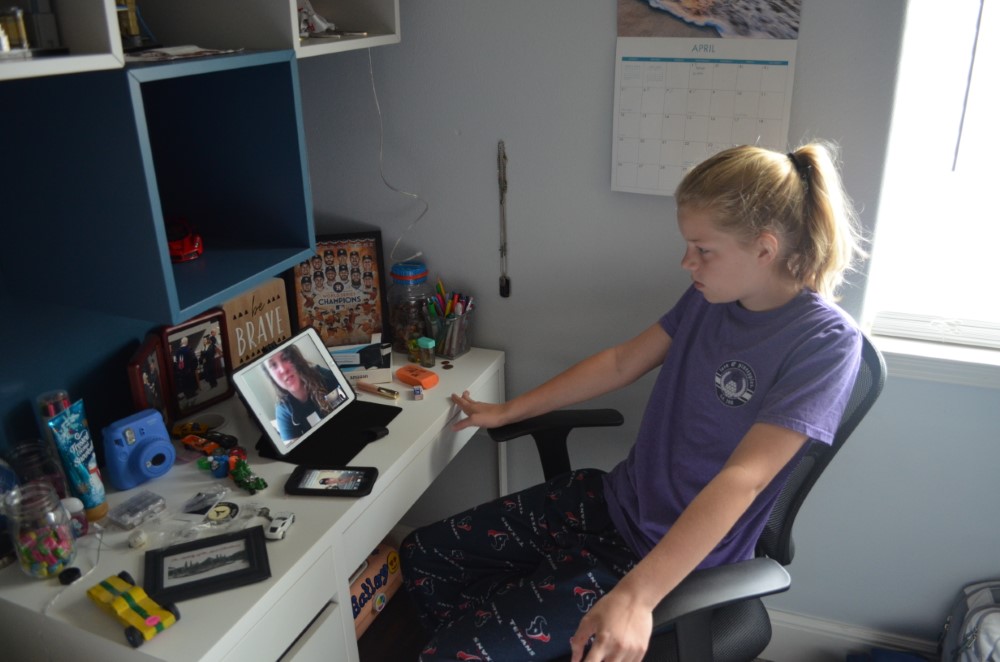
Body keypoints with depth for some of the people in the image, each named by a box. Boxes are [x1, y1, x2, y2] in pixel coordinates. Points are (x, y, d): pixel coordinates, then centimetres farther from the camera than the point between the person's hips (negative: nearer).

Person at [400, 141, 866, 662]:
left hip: (681, 553, -7)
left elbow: (743, 478, -28)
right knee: (423, 556, 5)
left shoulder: (825, 343, -19)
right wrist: (506, 412, 16)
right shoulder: (711, 298, 2)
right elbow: (621, 363, 11)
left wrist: (636, 596, -36)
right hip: (616, 499, 7)